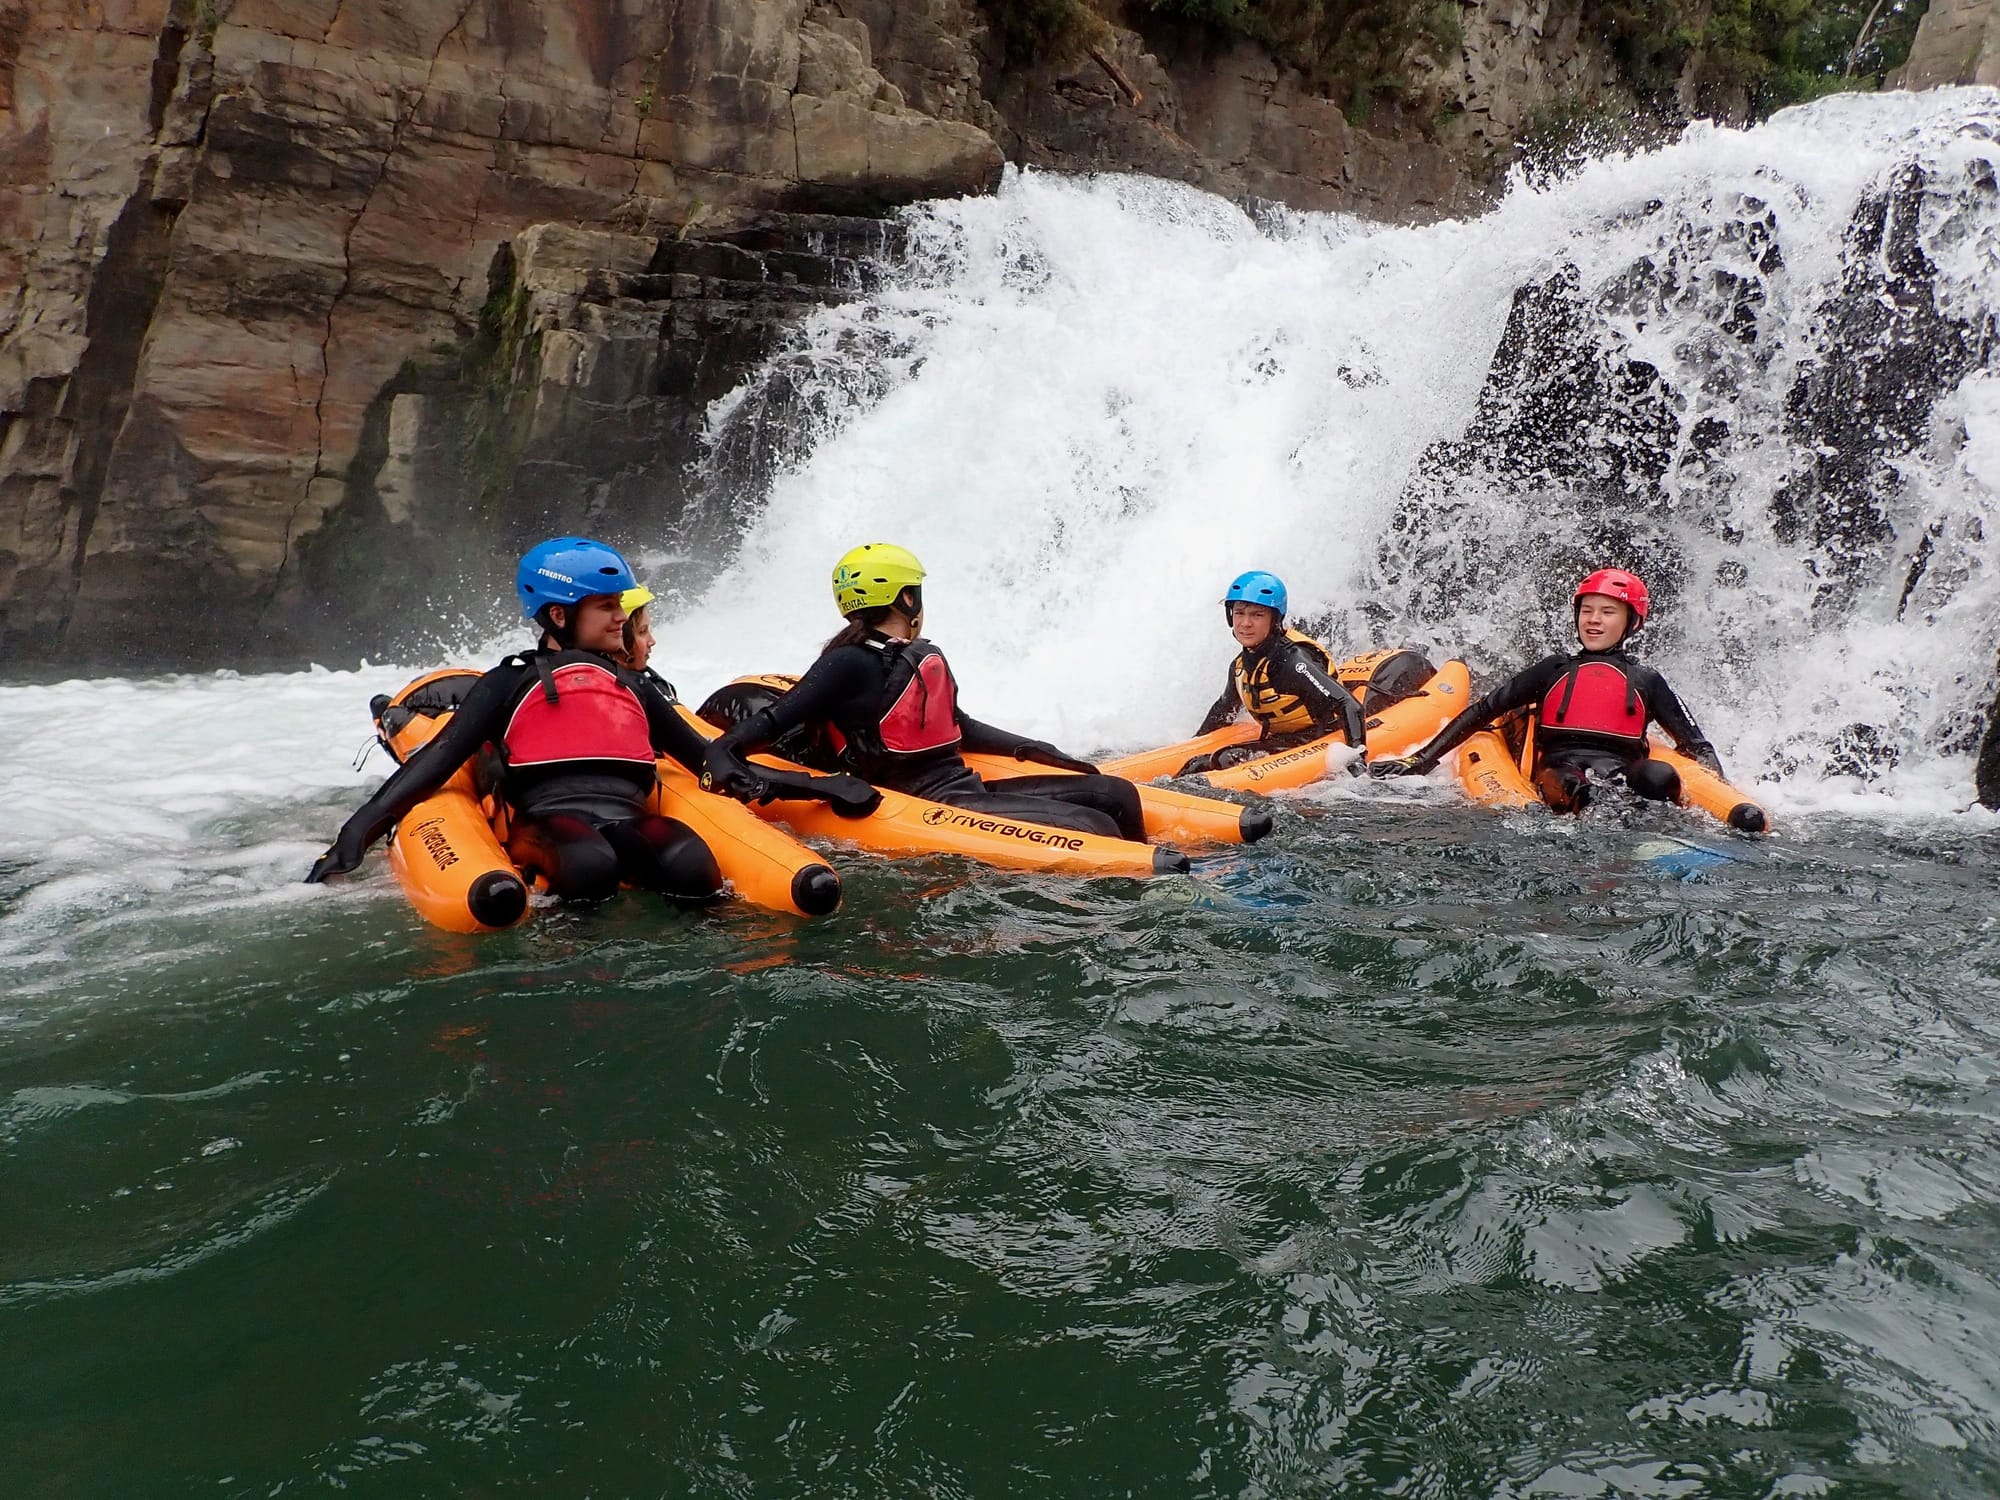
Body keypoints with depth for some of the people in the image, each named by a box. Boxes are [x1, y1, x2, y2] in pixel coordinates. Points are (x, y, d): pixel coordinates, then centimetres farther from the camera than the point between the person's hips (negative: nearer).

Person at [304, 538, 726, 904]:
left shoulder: (638, 687, 31)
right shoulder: (509, 685, 19)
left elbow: (701, 756, 33)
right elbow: (439, 759, 10)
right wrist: (360, 830, -1)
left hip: (630, 825, 2)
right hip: (548, 823, -2)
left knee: (692, 866, -35)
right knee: (591, 868, -39)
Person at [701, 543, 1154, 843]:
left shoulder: (926, 657, 18)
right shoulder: (849, 663, -10)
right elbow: (775, 720, -15)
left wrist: (1031, 749, 30)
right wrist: (721, 752, -33)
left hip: (968, 787, 10)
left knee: (1116, 794, 7)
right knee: (1096, 830, -21)